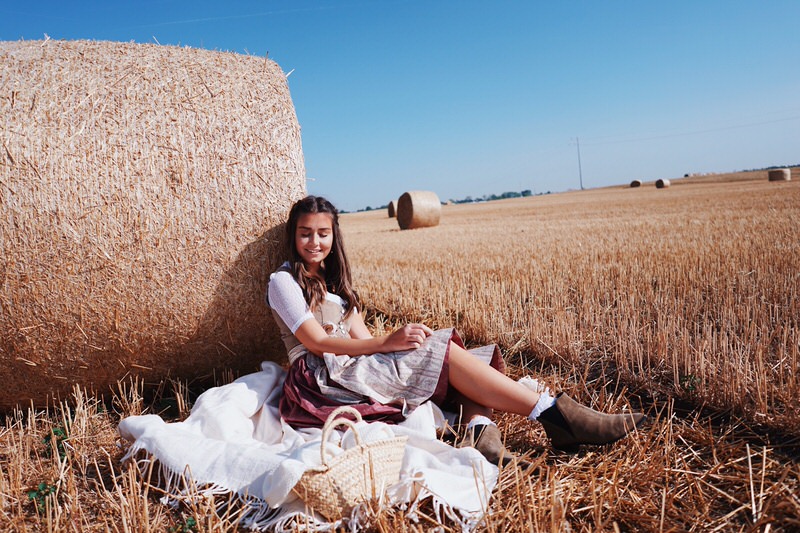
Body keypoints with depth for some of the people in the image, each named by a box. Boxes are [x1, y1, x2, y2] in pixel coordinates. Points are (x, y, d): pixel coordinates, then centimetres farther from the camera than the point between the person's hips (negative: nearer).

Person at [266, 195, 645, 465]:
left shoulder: (332, 278, 21)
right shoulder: (284, 280, -2)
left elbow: (358, 335, 9)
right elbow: (316, 342, -15)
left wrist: (395, 341, -12)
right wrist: (387, 343, -24)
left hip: (351, 365, 8)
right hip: (323, 378, -7)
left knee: (454, 356, -11)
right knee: (444, 352, -21)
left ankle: (479, 429, -40)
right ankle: (556, 415, -23)